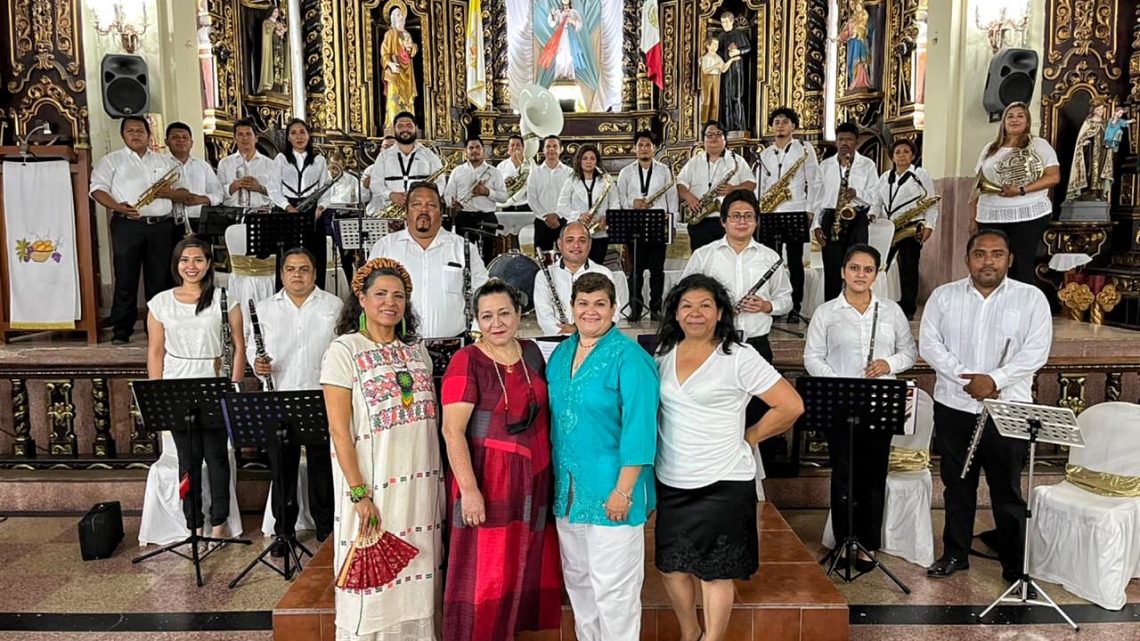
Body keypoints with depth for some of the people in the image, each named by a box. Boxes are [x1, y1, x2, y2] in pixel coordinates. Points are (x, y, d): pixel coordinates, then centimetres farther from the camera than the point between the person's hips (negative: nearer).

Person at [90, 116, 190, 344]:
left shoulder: (166, 162, 20)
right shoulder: (111, 161, 12)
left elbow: (183, 193, 17)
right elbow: (98, 189, 1)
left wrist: (168, 193, -6)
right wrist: (118, 207, -17)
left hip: (161, 225, 2)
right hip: (128, 225, -2)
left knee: (159, 279, 5)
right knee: (125, 279, -3)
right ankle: (121, 331, 4)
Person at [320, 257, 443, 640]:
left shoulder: (416, 350, 10)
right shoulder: (344, 351, -6)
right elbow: (339, 432, -10)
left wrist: (439, 486, 9)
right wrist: (359, 493, -15)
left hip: (421, 484, 5)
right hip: (373, 486, -5)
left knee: (416, 582, 12)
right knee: (371, 584, 5)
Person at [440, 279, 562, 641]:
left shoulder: (531, 353, 6)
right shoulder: (467, 362, -12)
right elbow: (452, 430, -16)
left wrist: (547, 472, 14)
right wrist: (469, 489, -21)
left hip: (533, 479, 6)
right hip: (488, 480, -6)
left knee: (524, 568, 14)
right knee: (484, 574, 1)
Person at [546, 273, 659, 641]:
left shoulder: (629, 357, -12)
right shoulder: (560, 354, 8)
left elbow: (639, 428, -16)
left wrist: (623, 490, -19)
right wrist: (557, 479, 11)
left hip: (610, 488, -7)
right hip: (567, 486, 7)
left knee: (612, 586, 2)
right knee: (576, 577, 18)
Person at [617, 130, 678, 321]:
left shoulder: (664, 171, 10)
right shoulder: (626, 172, 11)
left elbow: (672, 197, 8)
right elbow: (620, 199, 9)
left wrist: (671, 221, 0)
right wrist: (633, 202, -11)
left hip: (658, 226, 0)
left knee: (657, 268, 1)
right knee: (635, 268, 1)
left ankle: (655, 307, 8)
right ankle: (635, 308, 7)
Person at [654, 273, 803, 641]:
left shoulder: (738, 359, -9)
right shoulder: (662, 355, 5)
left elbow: (791, 406, -8)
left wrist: (747, 438, -4)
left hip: (722, 484, -5)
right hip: (670, 483, 5)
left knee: (715, 571, 5)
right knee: (672, 566, 14)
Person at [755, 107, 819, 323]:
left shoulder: (804, 148, 4)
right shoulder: (765, 154, 16)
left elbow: (813, 182, 1)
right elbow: (759, 185, 16)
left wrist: (809, 210, -7)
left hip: (795, 212, -4)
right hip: (769, 214, 4)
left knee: (795, 261, 0)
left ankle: (795, 308, 5)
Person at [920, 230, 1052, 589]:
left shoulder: (1031, 298, 0)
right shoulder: (944, 296, 4)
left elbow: (1037, 350, -7)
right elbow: (929, 345, -3)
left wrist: (995, 379, -18)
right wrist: (967, 378, -14)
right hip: (954, 406, 2)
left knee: (1007, 489, 6)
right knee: (957, 486, 12)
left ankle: (1015, 564, 19)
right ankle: (955, 554, 25)